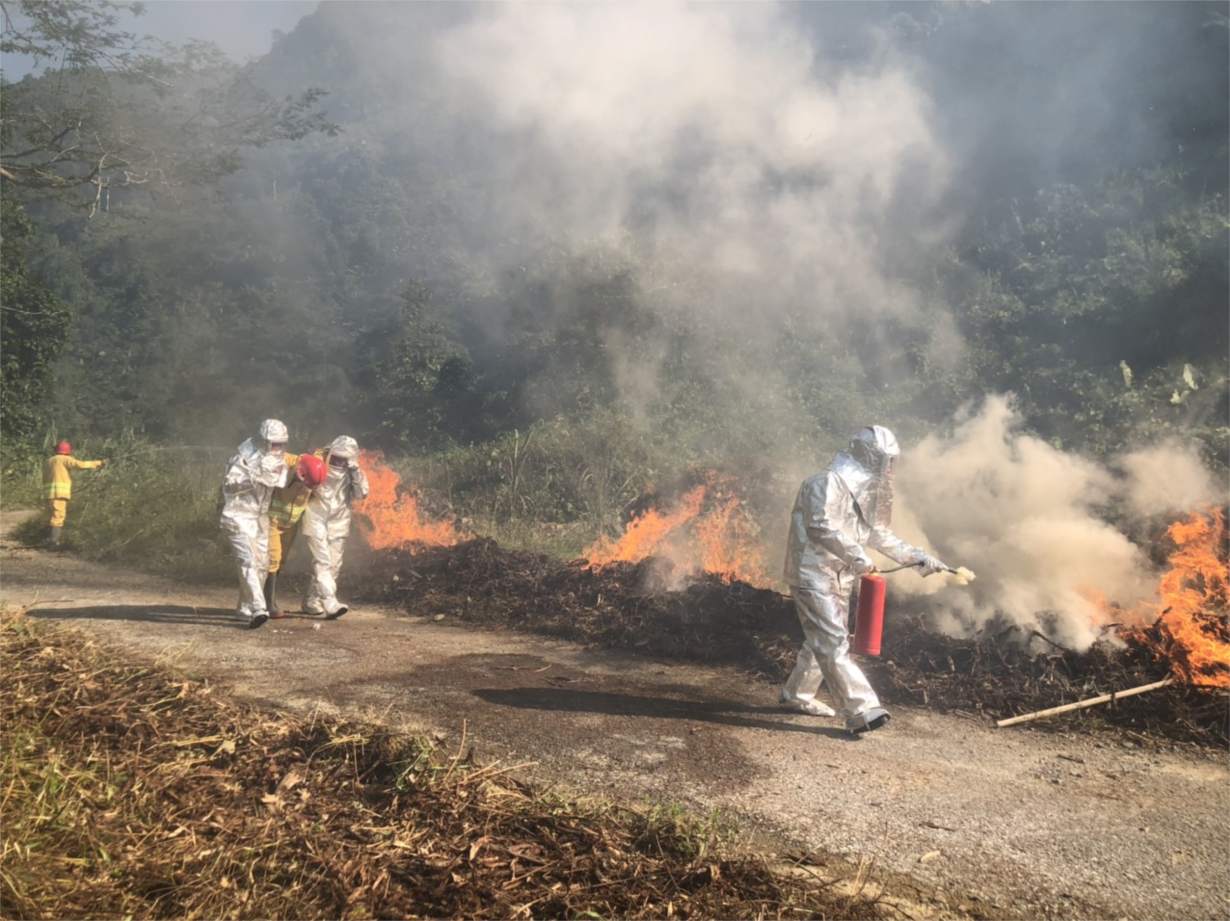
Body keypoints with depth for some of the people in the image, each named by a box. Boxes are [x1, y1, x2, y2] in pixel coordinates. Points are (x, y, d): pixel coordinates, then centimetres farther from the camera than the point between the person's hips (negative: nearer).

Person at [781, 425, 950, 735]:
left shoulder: (862, 489, 15)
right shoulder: (829, 483, -16)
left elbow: (877, 532, 20)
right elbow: (823, 526, -28)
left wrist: (917, 556, 15)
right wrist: (857, 557, -30)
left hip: (839, 575, 10)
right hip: (812, 573, -10)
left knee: (821, 640, 15)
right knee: (834, 643, -12)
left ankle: (796, 695, 29)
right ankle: (861, 710, -16)